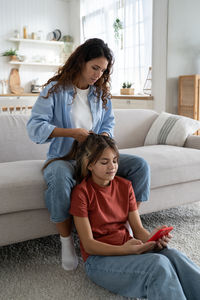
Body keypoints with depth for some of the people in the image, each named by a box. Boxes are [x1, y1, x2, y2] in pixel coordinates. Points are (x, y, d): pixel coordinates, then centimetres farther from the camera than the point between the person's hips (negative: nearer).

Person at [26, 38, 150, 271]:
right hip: (63, 157, -4)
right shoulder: (55, 89, -8)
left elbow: (108, 123, 13)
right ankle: (65, 240, -18)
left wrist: (103, 136, -12)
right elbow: (34, 127, -17)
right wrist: (73, 133, -26)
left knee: (140, 165, -14)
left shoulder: (101, 91, 9)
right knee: (60, 176, -41)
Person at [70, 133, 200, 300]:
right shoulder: (81, 192, -9)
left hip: (128, 248, 5)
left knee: (174, 255, -26)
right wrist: (124, 250, -28)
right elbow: (88, 245, -12)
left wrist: (151, 239, -19)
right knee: (159, 264, -32)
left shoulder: (125, 186, 8)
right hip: (100, 258, -5)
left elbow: (138, 229, 5)